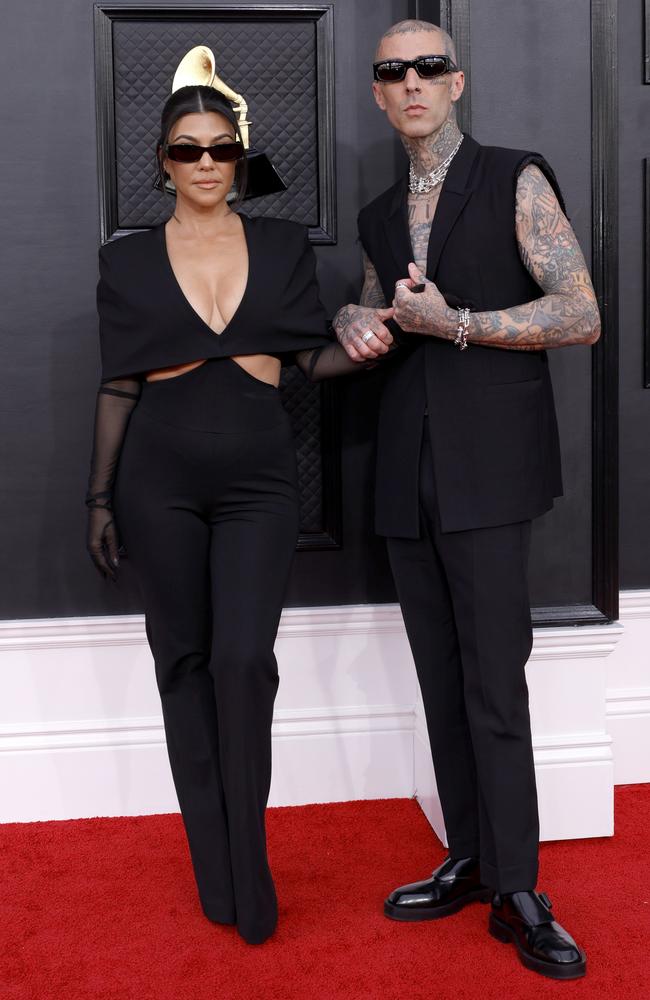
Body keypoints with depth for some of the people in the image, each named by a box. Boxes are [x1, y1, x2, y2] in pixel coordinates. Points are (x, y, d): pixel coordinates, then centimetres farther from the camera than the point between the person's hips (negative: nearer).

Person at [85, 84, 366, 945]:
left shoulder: (284, 247, 9)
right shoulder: (128, 261, 7)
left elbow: (317, 357, 5)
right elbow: (117, 388, 7)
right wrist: (101, 499, 6)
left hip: (259, 475, 0)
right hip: (161, 476, 1)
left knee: (244, 658, -10)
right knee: (184, 657, 6)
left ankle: (248, 870, 7)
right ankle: (215, 870, 21)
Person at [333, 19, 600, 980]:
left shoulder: (515, 181, 1)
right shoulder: (380, 216, 17)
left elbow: (581, 315, -7)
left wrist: (450, 322, -11)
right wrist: (357, 325, 6)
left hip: (485, 465, -5)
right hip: (407, 468, 6)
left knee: (494, 682, -7)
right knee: (441, 678, 8)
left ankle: (517, 893, 4)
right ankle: (470, 861, 20)